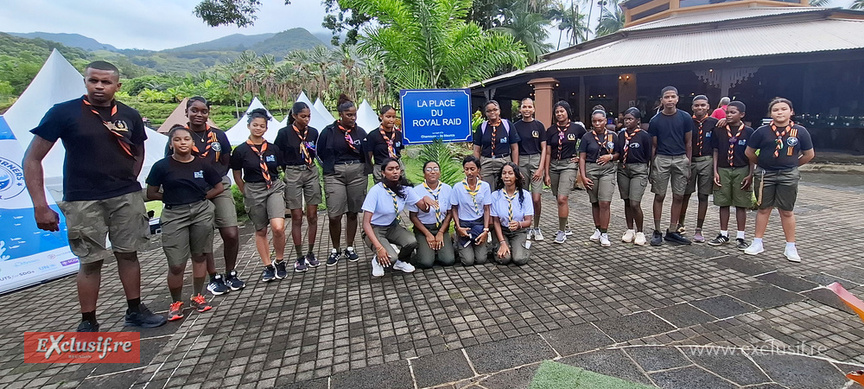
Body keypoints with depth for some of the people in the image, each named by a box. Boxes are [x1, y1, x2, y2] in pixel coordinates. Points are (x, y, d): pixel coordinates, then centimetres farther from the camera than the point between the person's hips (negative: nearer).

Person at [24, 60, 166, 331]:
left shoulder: (129, 116, 5)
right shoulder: (64, 112, -5)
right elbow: (32, 159, -3)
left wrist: (128, 183, 8)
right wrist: (40, 206, -9)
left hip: (127, 198, 3)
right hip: (83, 202, -3)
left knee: (128, 253, 10)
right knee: (91, 261, 3)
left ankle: (135, 310, 24)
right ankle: (88, 323, 19)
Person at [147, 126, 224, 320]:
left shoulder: (203, 164, 1)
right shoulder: (162, 166, -3)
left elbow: (219, 188, 9)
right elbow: (151, 194, 4)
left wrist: (201, 197, 1)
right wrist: (172, 198, -1)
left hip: (201, 213, 2)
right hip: (174, 216, -2)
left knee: (199, 256, 10)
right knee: (176, 265, -4)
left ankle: (197, 297, 26)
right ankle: (176, 302, 17)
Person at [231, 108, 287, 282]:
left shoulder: (273, 148, 2)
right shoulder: (240, 150, -3)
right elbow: (237, 176, 6)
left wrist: (282, 186, 8)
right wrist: (247, 194, 8)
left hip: (274, 188, 0)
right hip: (253, 191, 0)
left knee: (278, 227, -17)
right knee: (260, 231, 9)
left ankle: (279, 261, 5)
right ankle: (268, 266, 22)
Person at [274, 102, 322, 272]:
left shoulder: (313, 132, 3)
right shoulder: (284, 133, -8)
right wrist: (287, 171, -3)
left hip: (311, 173, 3)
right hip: (292, 175, -3)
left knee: (312, 216, 5)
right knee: (297, 218, 2)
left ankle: (310, 253, 19)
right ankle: (299, 257, 12)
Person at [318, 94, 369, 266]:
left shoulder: (360, 132, 7)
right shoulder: (329, 131, 0)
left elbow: (367, 155, 13)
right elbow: (321, 152, 9)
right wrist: (332, 166, 7)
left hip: (358, 174, 2)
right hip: (335, 175, -2)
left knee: (353, 213, 8)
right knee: (334, 216, -7)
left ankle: (350, 248, 22)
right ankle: (335, 250, 12)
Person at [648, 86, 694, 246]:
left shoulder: (685, 118, 4)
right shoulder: (655, 120, 2)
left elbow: (688, 143, 8)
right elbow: (653, 145, 5)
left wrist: (688, 165, 4)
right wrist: (651, 168, 3)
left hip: (681, 159, 2)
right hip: (661, 160, -2)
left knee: (678, 197, 5)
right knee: (659, 196, 1)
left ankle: (672, 231, 15)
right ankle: (657, 232, 9)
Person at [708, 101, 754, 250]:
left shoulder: (748, 132, 0)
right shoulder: (719, 130, 3)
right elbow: (715, 151, 5)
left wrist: (750, 174, -3)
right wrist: (715, 172, -2)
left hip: (741, 171, -1)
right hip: (723, 170, 1)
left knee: (741, 204, 4)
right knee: (723, 203, 7)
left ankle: (740, 237, 13)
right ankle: (723, 234, 18)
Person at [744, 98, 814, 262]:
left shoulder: (800, 131, -1)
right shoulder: (762, 131, -4)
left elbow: (809, 154, 9)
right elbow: (749, 152, 4)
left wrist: (792, 164, 9)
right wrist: (762, 163, 10)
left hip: (788, 176, 0)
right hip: (765, 175, 0)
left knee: (787, 211, 6)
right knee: (764, 209, 8)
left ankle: (790, 247, 15)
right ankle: (757, 243, 16)